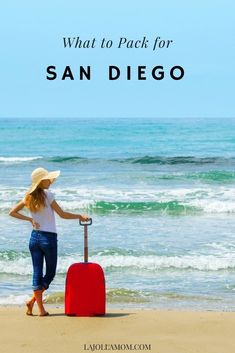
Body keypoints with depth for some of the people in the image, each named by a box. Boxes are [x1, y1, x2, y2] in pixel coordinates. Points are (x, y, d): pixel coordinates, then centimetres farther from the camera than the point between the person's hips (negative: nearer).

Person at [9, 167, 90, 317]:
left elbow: (12, 212, 10)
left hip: (34, 237, 6)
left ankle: (41, 308, 4)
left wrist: (29, 219, 7)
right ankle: (32, 301, -5)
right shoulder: (48, 195, -12)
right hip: (48, 237, -6)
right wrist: (80, 216, 3)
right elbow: (62, 214, -9)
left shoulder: (29, 197, 5)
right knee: (50, 272, 8)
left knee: (37, 273, 6)